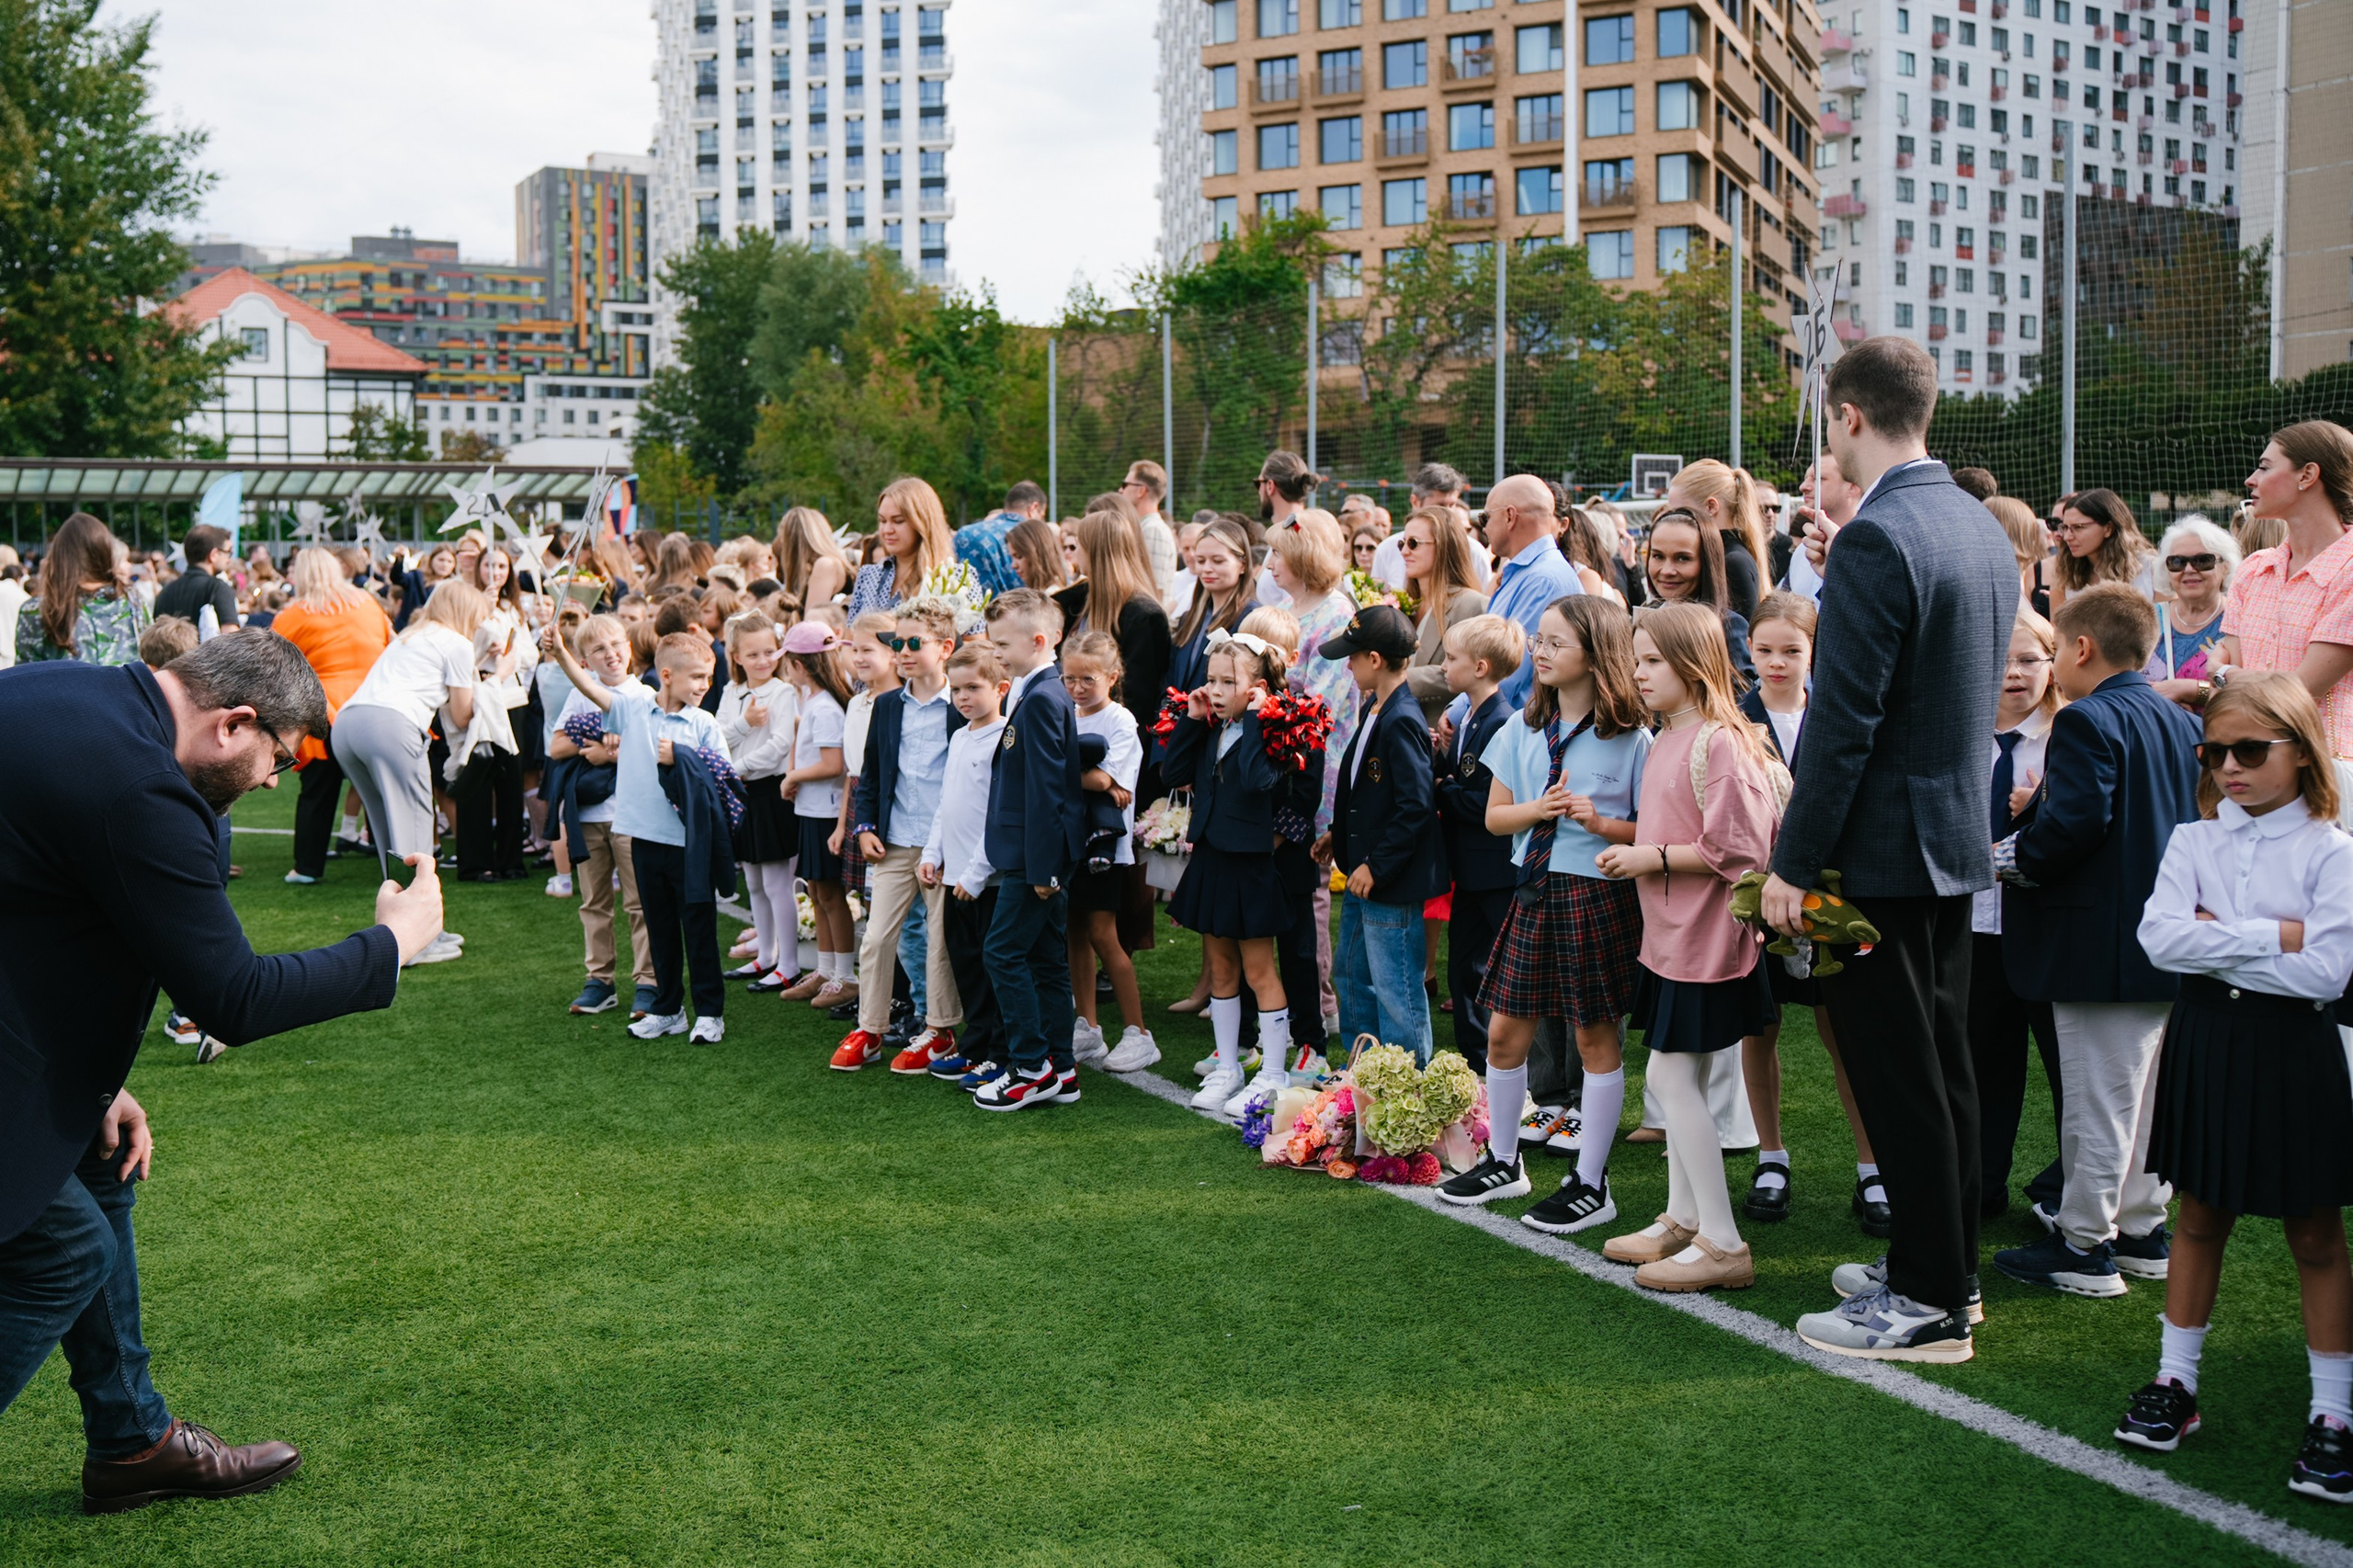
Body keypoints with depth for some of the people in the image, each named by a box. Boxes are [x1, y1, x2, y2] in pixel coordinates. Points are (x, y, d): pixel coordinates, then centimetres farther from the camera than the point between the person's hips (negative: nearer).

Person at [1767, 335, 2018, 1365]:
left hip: (1881, 849, -9)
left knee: (1898, 1076, -1)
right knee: (1941, 1062, 17)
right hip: (1959, 835, 10)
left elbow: (1842, 720, -22)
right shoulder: (1982, 527, 9)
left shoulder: (1878, 540, -20)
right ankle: (1948, 1266, 29)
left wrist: (1792, 864, -18)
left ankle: (1927, 1305, 7)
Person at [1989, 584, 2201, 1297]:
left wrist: (2013, 856, -12)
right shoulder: (2183, 722, 11)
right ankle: (2142, 1229, 26)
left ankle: (2085, 1247, 5)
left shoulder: (2088, 722, -16)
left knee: (2096, 1097, -2)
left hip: (2101, 943, -9)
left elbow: (2074, 820, -26)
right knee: (2146, 1090, 17)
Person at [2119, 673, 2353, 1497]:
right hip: (2204, 1040, 3)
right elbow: (2160, 936, -13)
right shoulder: (2193, 841, 2)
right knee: (2200, 1218, 14)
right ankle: (2175, 1380, 24)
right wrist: (2273, 937, -16)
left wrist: (2216, 941, -14)